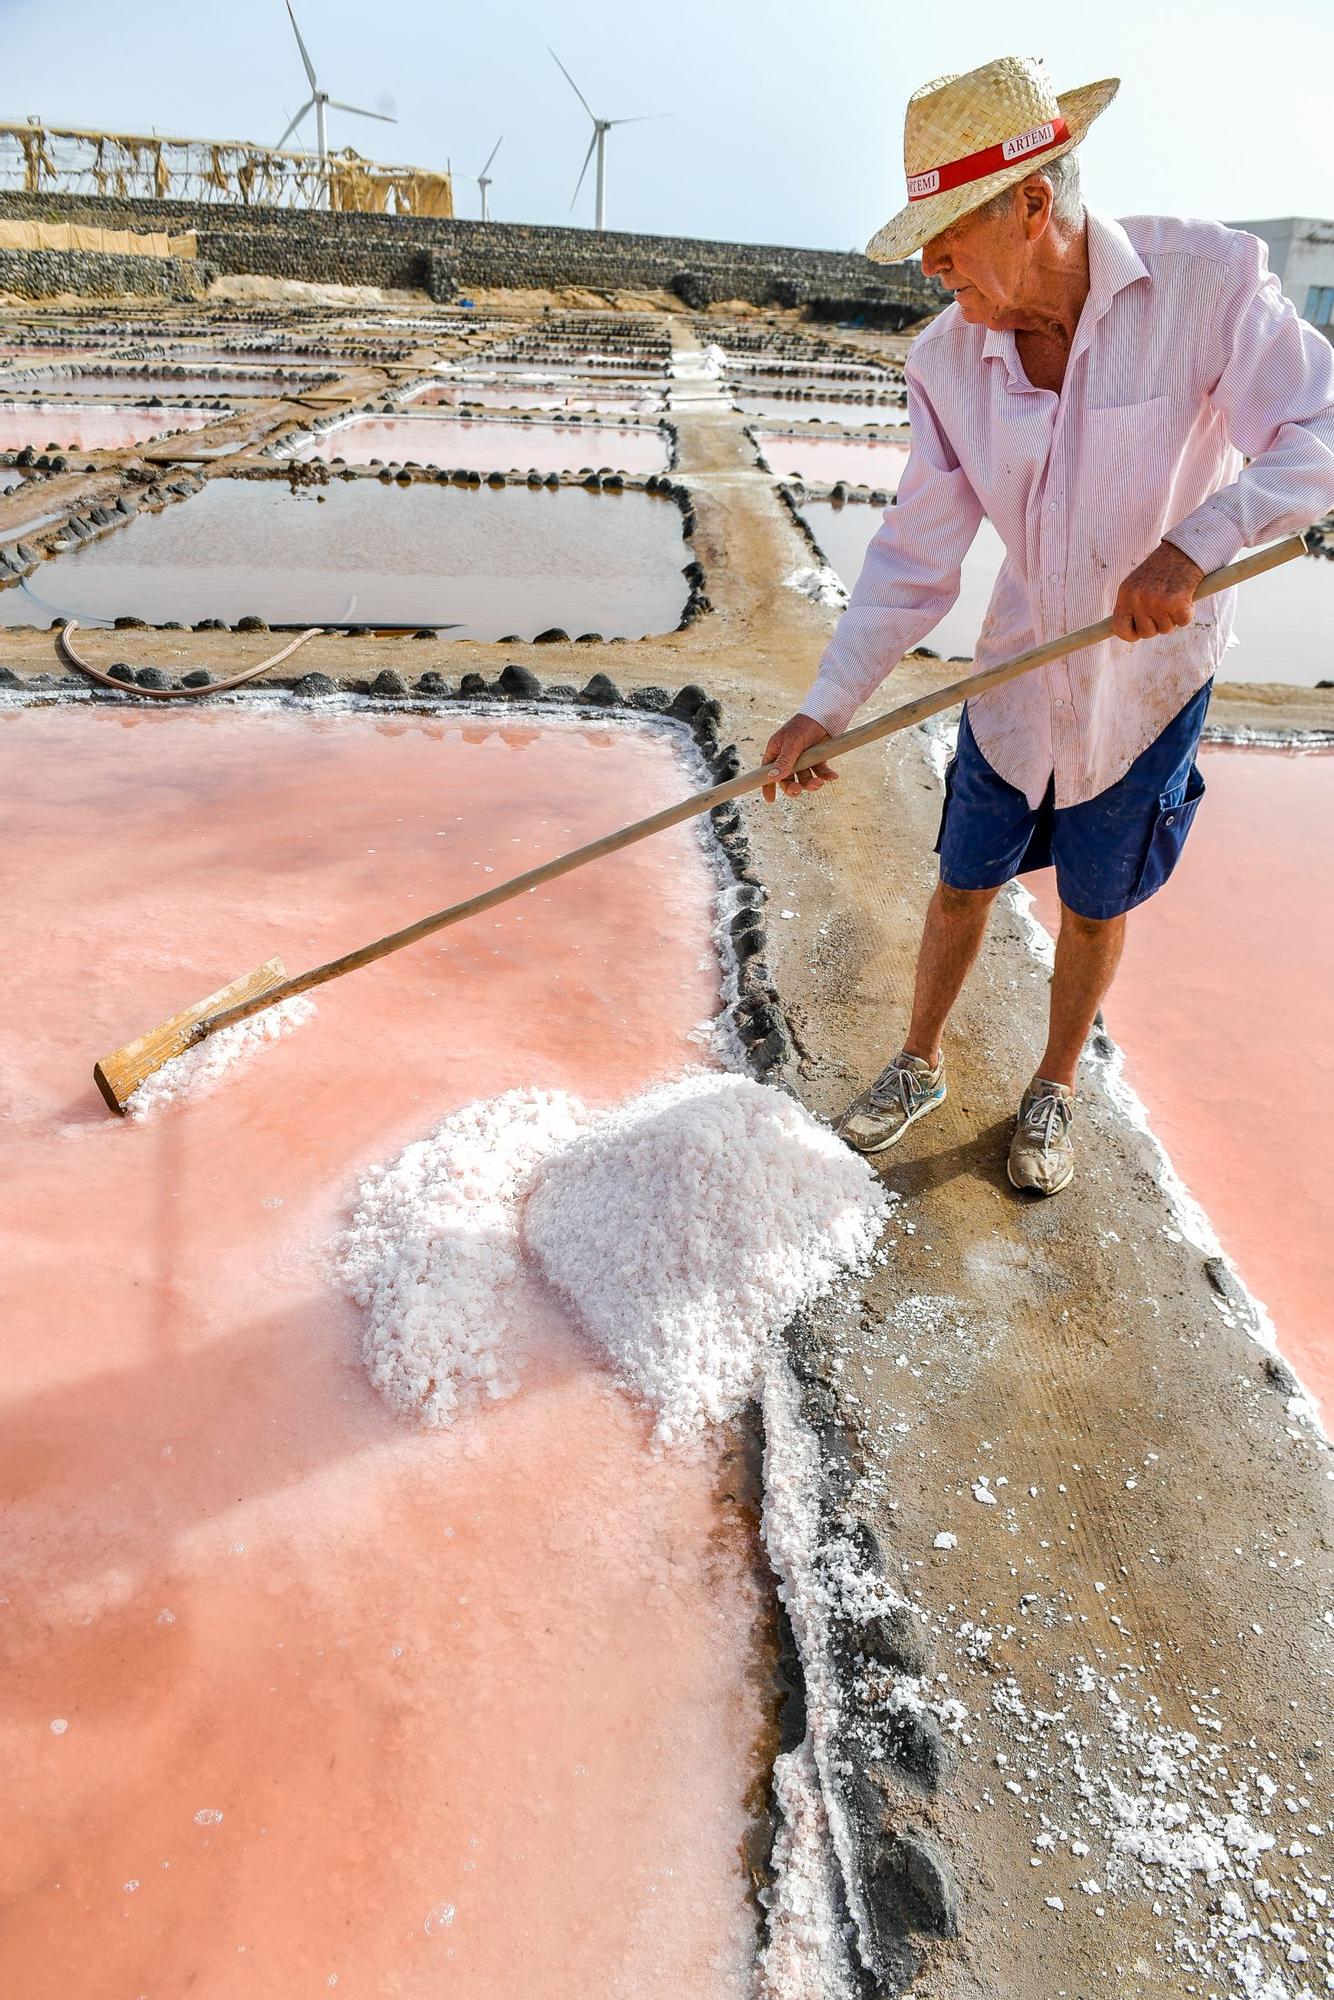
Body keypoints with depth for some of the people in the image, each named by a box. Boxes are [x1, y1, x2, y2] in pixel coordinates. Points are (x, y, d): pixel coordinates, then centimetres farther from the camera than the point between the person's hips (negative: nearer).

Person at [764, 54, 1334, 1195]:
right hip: (1016, 677, 3)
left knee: (1094, 910, 11)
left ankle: (1055, 1092, 36)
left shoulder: (1207, 277, -17)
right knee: (963, 886, 12)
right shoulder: (948, 361, -8)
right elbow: (915, 556, -7)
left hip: (1148, 683, -2)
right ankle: (920, 1068, 36)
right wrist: (827, 709, -13)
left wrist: (1198, 541, -37)